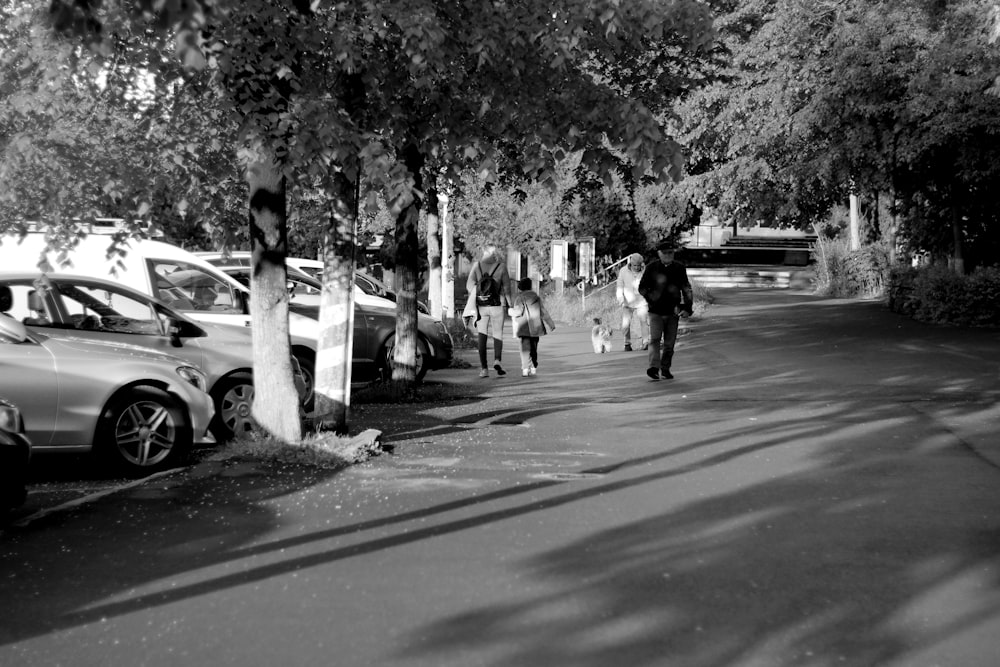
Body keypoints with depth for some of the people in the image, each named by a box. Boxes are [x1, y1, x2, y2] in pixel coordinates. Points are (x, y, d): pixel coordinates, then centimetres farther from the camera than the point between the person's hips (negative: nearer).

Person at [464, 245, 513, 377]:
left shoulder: (477, 265, 7)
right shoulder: (501, 266, 1)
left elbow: (470, 284, -4)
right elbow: (506, 287, 3)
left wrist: (478, 295, -9)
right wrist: (508, 305, 12)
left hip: (480, 306, 1)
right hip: (497, 305, -1)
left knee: (482, 336, 5)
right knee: (498, 334, 9)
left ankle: (483, 368, -1)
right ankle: (497, 360, -14)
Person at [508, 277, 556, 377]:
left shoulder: (519, 298, -1)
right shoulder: (536, 297, 12)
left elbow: (518, 311, -13)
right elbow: (544, 312, 11)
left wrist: (510, 311, 7)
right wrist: (551, 324, 17)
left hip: (524, 328, -4)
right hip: (536, 327, 4)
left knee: (525, 347, -7)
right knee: (533, 347, 16)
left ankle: (525, 369, -18)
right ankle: (534, 367, 21)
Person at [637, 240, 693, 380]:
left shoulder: (679, 268, 4)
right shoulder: (651, 267, 1)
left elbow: (687, 290, 6)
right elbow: (642, 288, 5)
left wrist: (687, 308, -6)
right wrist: (651, 297, -14)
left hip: (673, 312, 2)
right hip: (655, 311, -2)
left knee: (669, 343, 6)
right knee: (655, 339, -15)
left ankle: (665, 369, 18)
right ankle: (654, 367, -23)